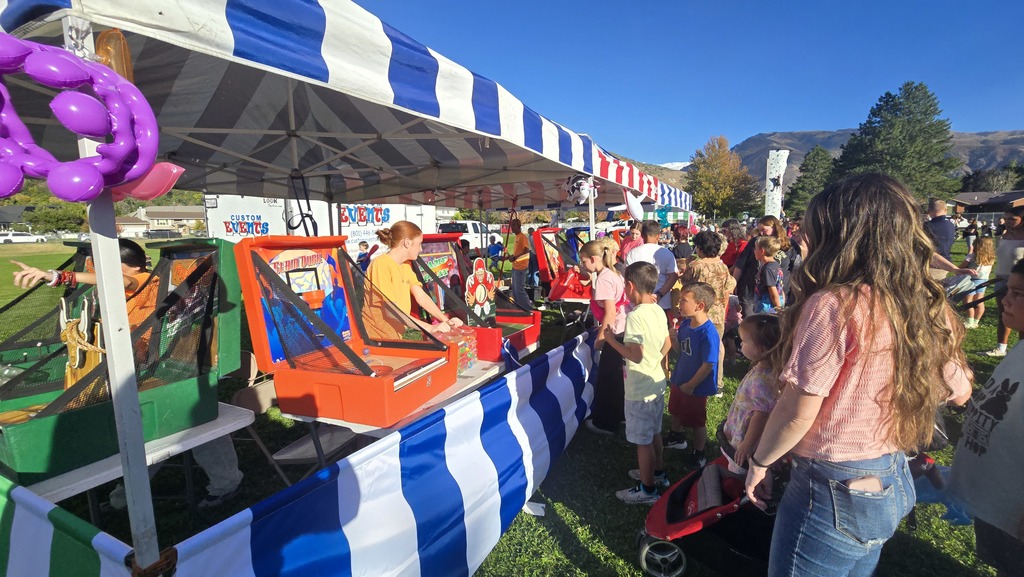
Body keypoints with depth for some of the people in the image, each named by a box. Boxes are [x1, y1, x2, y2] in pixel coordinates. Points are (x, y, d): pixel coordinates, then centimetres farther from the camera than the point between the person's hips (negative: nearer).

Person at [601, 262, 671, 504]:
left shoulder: (635, 316, -25)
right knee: (654, 432, 25)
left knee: (642, 440, 7)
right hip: (657, 383, 9)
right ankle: (657, 473, 44)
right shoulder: (659, 310, 1)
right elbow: (667, 345, 10)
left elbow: (636, 355, -28)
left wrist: (611, 340, -18)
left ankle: (647, 490, 23)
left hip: (639, 390, -8)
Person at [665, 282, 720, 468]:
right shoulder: (685, 323, -7)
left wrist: (691, 385, -17)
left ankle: (699, 454, 36)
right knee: (676, 411, 27)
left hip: (695, 386, -7)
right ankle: (676, 437, 53)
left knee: (697, 422, 14)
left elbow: (708, 365, -26)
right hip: (679, 379, 8)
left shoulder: (708, 333, -31)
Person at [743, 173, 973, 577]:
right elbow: (957, 392, 12)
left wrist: (758, 462, -7)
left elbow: (798, 413, -22)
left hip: (836, 492, -7)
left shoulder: (834, 305, -25)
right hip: (893, 483, 8)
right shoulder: (927, 307, -2)